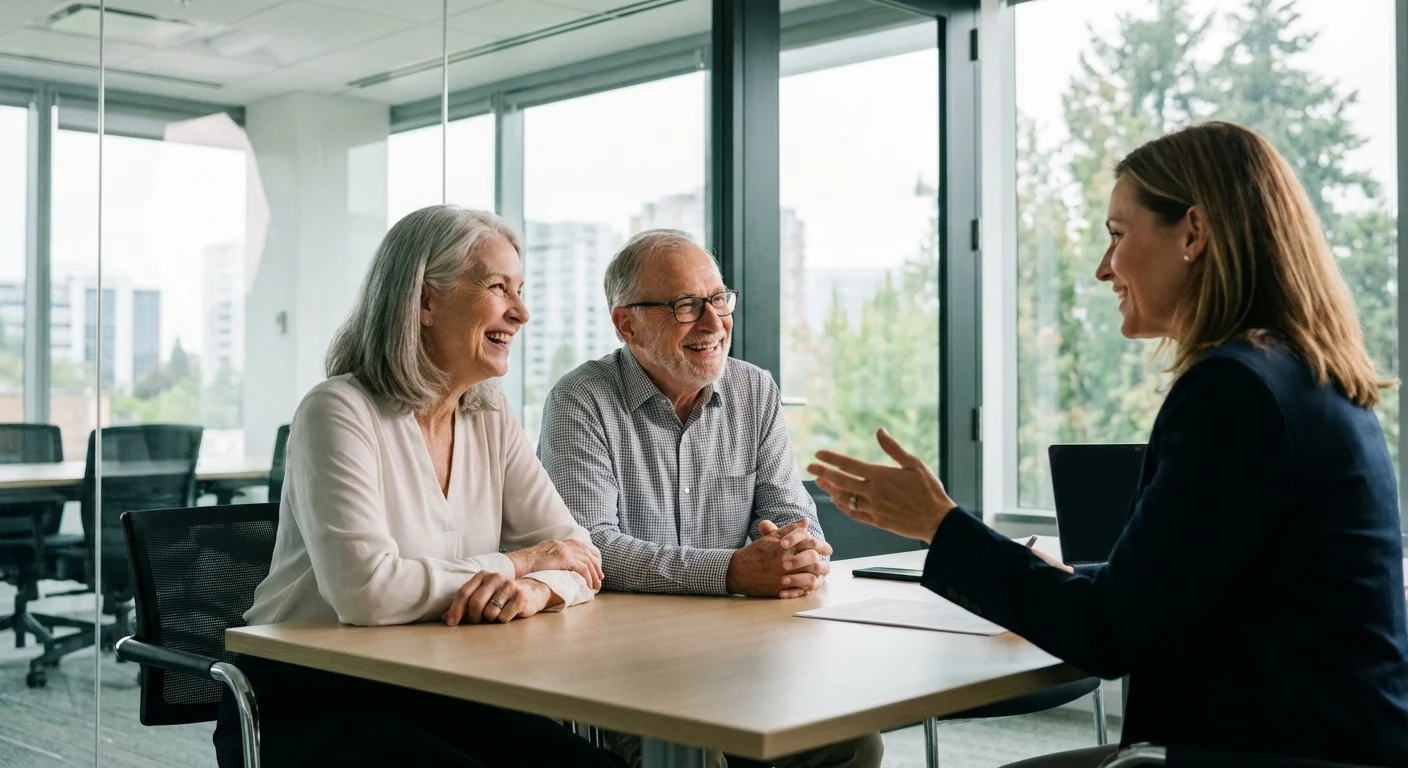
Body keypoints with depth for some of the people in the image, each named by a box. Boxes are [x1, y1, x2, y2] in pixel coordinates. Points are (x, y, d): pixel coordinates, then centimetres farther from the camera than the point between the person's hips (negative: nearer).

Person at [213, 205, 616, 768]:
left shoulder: (490, 417, 7)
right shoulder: (339, 412, -14)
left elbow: (577, 554, 3)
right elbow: (364, 589, -27)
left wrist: (537, 588, -21)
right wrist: (515, 564, -16)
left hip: (429, 698, 6)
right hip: (302, 704, -5)